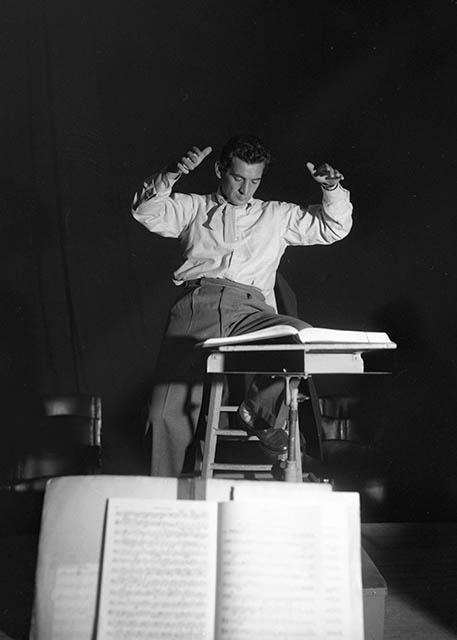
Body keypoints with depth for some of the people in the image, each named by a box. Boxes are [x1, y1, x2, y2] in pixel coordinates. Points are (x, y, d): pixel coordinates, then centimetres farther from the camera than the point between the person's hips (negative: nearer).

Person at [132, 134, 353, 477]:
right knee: (169, 412, -17)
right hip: (198, 304, -1)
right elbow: (147, 212, 7)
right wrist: (170, 176, -10)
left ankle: (257, 410, -6)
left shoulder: (277, 215, 27)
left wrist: (334, 190, 4)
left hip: (250, 311, 2)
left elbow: (333, 228, 23)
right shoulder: (192, 208, 24)